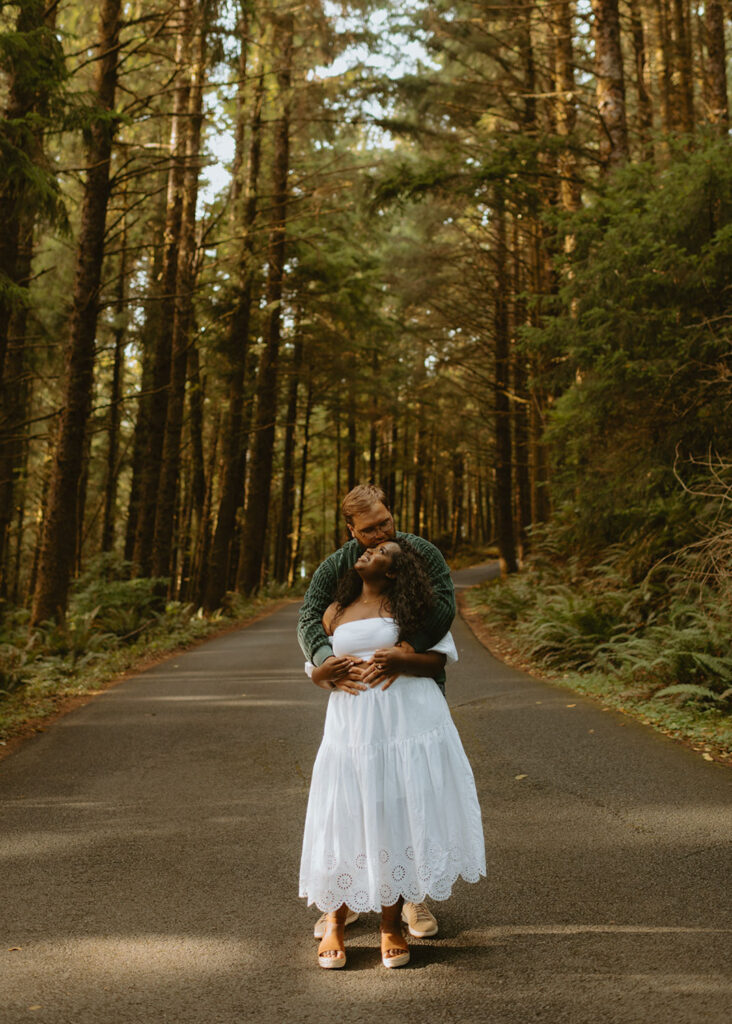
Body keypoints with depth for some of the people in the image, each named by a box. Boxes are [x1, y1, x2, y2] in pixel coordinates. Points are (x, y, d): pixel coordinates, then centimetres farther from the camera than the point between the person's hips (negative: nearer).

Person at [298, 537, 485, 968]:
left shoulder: (410, 608, 6)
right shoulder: (336, 613, 15)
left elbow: (439, 659, 0)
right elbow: (315, 670, 19)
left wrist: (401, 661, -18)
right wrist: (326, 671, -5)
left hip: (407, 721, -2)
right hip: (353, 725, 2)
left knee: (400, 818, 3)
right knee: (349, 820, 3)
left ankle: (391, 926, 20)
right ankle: (334, 924, 23)